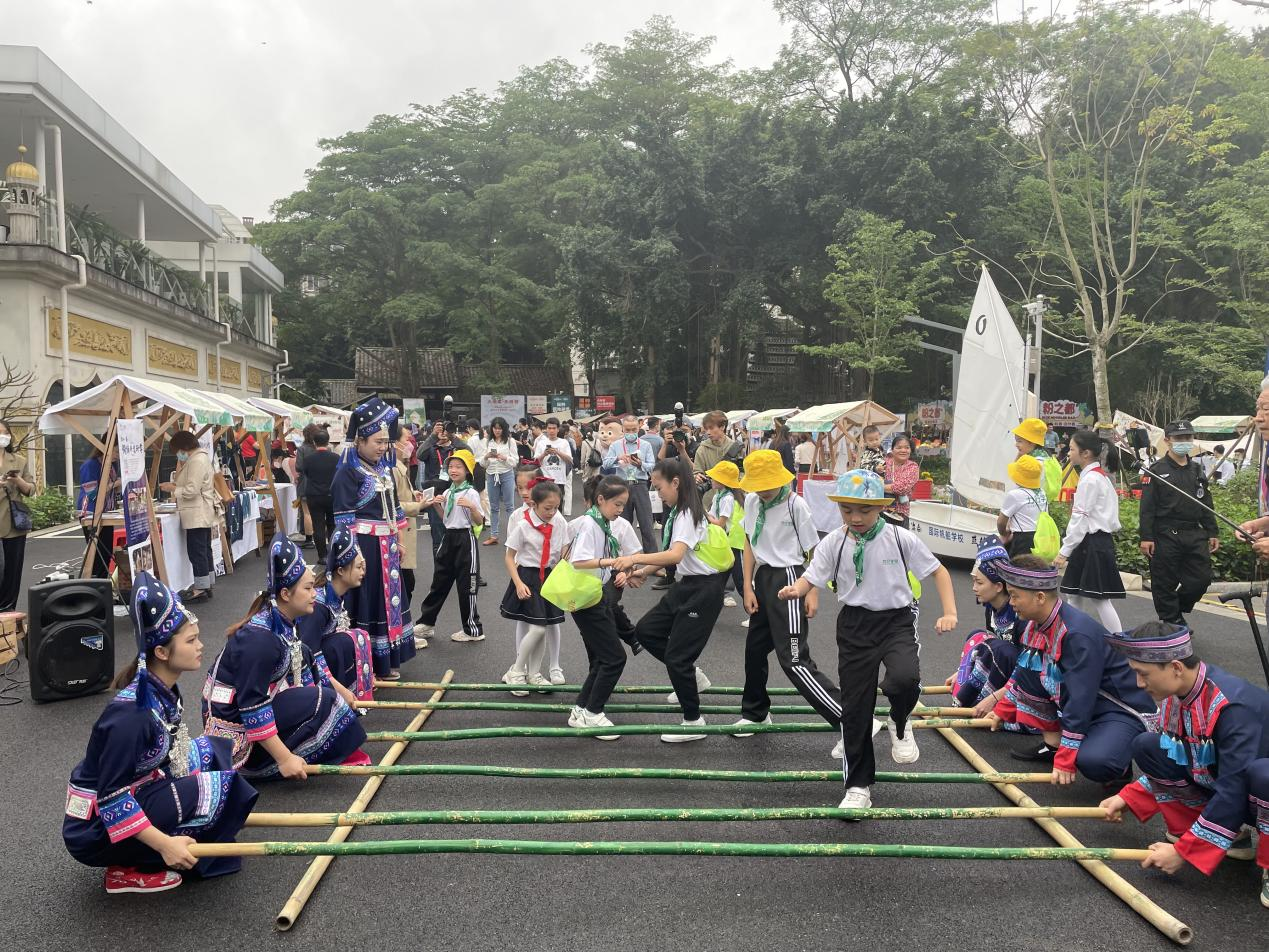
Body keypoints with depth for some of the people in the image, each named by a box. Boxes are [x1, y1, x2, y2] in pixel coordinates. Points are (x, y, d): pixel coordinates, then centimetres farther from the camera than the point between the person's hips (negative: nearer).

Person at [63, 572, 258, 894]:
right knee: (221, 788, -14)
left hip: (134, 795, 8)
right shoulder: (132, 713, -28)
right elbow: (111, 798, -26)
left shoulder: (162, 691, -2)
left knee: (212, 750, 5)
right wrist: (165, 844, -27)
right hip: (97, 829, -8)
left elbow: (168, 753, 12)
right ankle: (129, 870, -5)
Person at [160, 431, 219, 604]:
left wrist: (172, 488, -9)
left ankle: (201, 589, -3)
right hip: (203, 514, 11)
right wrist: (175, 486, 13)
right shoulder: (200, 457, 16)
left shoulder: (197, 461, -17)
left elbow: (191, 490, -21)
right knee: (204, 550, 15)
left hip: (197, 515, -11)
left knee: (197, 551, -6)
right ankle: (207, 585, 22)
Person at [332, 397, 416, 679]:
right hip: (363, 545, -8)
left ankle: (387, 660, 25)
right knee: (364, 600, -2)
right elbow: (343, 517, -16)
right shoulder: (348, 472, -12)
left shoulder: (385, 469, 12)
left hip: (387, 546, 8)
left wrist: (397, 540, 17)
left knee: (388, 596, 13)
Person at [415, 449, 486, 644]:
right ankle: (427, 623, 24)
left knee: (466, 585, 0)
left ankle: (473, 630, 11)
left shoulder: (471, 493, -11)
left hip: (465, 538, -7)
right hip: (449, 537, 7)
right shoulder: (447, 492, 9)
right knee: (439, 581, 14)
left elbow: (479, 522, -13)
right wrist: (436, 505, 3)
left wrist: (471, 506, -29)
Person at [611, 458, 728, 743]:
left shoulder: (688, 514, -19)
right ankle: (691, 676, 26)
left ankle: (693, 722, 11)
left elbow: (676, 555, -35)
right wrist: (644, 571, 3)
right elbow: (670, 553, 15)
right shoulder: (676, 512, 10)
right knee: (645, 631, 12)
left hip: (703, 590, -10)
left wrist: (636, 558, -39)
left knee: (676, 656, -5)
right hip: (686, 585, 10)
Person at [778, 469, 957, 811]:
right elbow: (811, 577, -7)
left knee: (905, 677, -32)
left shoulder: (901, 539, -8)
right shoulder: (833, 543, -5)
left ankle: (898, 724, 7)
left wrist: (949, 612, -10)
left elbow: (938, 570, 2)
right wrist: (795, 590, -30)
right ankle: (858, 785, 22)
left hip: (897, 620, -2)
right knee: (854, 706, 4)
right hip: (855, 624, 2)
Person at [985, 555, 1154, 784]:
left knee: (1092, 762, -35)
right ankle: (1053, 745, 5)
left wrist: (1066, 760, -27)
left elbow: (1079, 701, -30)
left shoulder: (1078, 634, -31)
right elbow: (1022, 672, 14)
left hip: (1123, 711, -9)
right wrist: (1002, 711, 18)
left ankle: (1120, 760, 1)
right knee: (1028, 671, -5)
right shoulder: (1037, 624, -3)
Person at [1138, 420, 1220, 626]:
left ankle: (1177, 608, 27)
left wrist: (1213, 533, 14)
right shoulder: (1156, 471, -5)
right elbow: (1147, 507, -10)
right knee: (1165, 584, 0)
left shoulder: (1197, 470, 15)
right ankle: (1172, 622, 12)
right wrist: (1146, 537, -15)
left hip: (1195, 535, 6)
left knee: (1202, 578, 5)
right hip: (1166, 537, -6)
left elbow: (1206, 505, 19)